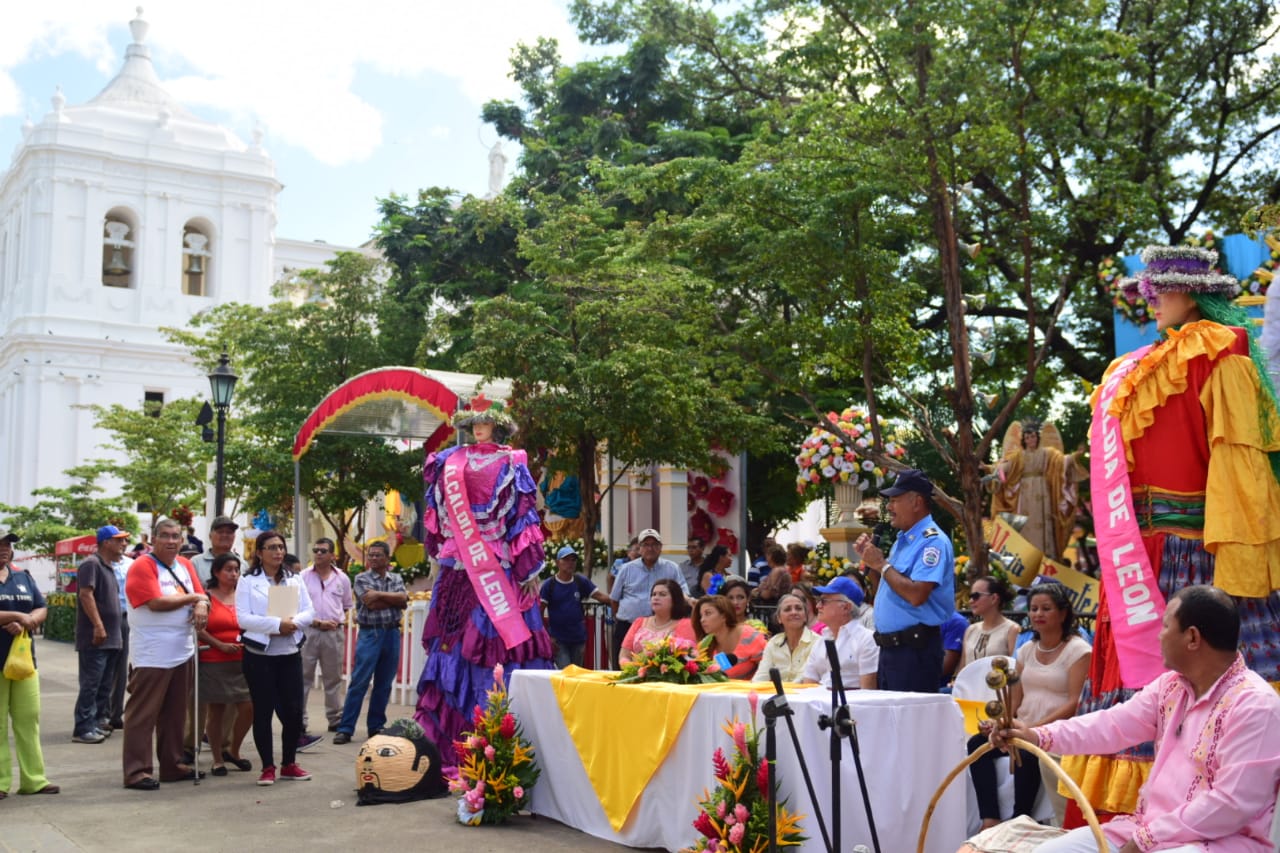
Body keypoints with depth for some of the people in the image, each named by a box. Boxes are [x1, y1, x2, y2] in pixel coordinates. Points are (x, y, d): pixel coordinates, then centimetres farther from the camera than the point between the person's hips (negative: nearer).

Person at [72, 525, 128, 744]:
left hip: (110, 638, 10)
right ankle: (83, 729, -4)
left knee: (105, 685, 12)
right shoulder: (91, 564, -11)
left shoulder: (108, 567, 19)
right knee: (90, 685, -8)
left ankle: (99, 722, 19)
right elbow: (86, 595, -20)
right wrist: (98, 626, -24)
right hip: (95, 638, -10)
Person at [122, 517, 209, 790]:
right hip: (152, 654, -8)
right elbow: (156, 602, -19)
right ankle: (137, 771, 1)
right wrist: (192, 598, -7)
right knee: (142, 714, -3)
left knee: (174, 713, 14)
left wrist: (201, 605, -11)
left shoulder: (185, 565, 13)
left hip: (182, 652, 8)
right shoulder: (142, 566, -10)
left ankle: (172, 765, 23)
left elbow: (201, 593, 13)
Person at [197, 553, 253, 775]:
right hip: (214, 662, -3)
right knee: (216, 711, 5)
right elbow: (199, 629, -8)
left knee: (248, 707, -4)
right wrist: (221, 645, -17)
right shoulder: (207, 597, -1)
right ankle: (218, 759, 17)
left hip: (242, 661, 3)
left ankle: (233, 751, 17)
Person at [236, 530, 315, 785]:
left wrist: (293, 623, -16)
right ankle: (268, 767, 14)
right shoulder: (247, 581, -2)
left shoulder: (295, 580, 11)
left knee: (293, 710, 2)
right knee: (263, 711, 3)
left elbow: (309, 612, 5)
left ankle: (289, 764, 19)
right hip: (258, 655, -3)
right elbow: (243, 618, -11)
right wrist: (277, 624, -20)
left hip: (290, 654, 3)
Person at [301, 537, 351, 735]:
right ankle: (299, 722, 4)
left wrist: (342, 620, 1)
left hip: (334, 633, 3)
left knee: (333, 678, 12)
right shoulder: (303, 577, -1)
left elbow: (347, 606, 19)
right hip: (308, 631, -3)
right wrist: (317, 622, -12)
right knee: (303, 678, -1)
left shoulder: (342, 578, 8)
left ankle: (336, 719, 21)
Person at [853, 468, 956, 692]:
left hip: (915, 649, -10)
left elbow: (916, 595, -26)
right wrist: (870, 560, 9)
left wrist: (882, 564, -16)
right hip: (890, 646, 10)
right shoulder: (902, 540, 17)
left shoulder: (932, 541, -14)